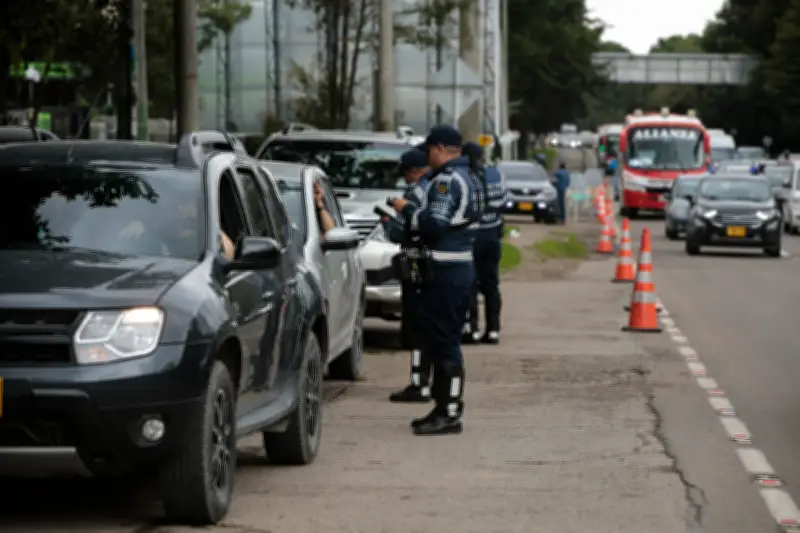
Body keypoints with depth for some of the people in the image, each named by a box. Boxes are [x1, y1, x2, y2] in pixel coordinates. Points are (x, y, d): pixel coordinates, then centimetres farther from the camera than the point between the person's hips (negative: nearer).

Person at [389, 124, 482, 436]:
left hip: (445, 271, -10)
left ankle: (450, 414, -7)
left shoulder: (446, 180, -14)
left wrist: (406, 210, -7)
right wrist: (409, 215, 13)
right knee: (444, 341, 16)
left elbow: (434, 223, -23)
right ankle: (445, 407, 22)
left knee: (442, 342, -8)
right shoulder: (468, 178, 18)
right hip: (462, 267, 10)